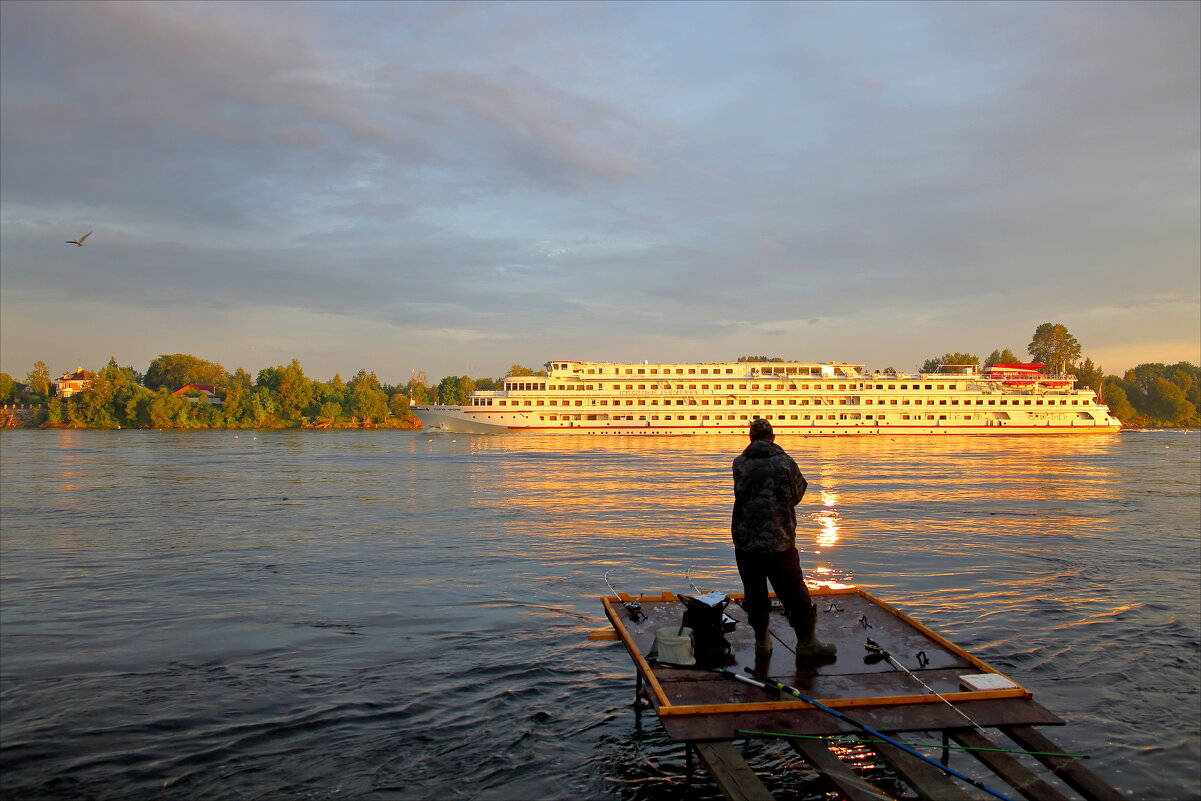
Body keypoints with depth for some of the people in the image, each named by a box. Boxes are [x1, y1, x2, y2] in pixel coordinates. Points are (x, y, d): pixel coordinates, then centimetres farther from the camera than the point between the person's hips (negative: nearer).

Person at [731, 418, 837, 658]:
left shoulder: (740, 464, -3)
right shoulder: (785, 462, -6)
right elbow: (797, 494, 7)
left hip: (745, 542, 2)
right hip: (779, 541, -1)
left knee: (754, 593, 13)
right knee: (794, 593, 10)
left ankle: (762, 640, 21)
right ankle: (806, 640, 19)